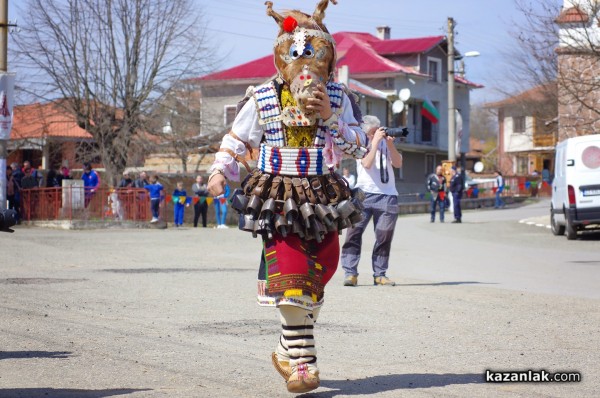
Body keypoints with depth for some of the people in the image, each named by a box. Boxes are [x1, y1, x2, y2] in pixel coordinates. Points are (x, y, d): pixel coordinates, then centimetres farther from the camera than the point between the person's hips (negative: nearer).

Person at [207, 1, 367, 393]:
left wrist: (330, 117, -14)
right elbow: (237, 140, 9)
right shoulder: (262, 99, -1)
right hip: (279, 195, -3)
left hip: (322, 195, 3)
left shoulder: (337, 98, 4)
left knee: (318, 274, 10)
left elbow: (359, 146, -1)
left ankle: (289, 351, 28)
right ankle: (303, 363, -9)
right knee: (291, 277, -14)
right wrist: (220, 171, -6)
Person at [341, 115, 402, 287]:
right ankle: (350, 272, -8)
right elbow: (367, 164, -12)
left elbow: (398, 163, 4)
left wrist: (390, 145, -8)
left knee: (384, 237, 1)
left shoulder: (386, 142, 14)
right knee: (354, 231, -11)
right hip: (364, 194, -3)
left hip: (387, 196, 3)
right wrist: (376, 141, -10)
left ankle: (380, 274, 8)